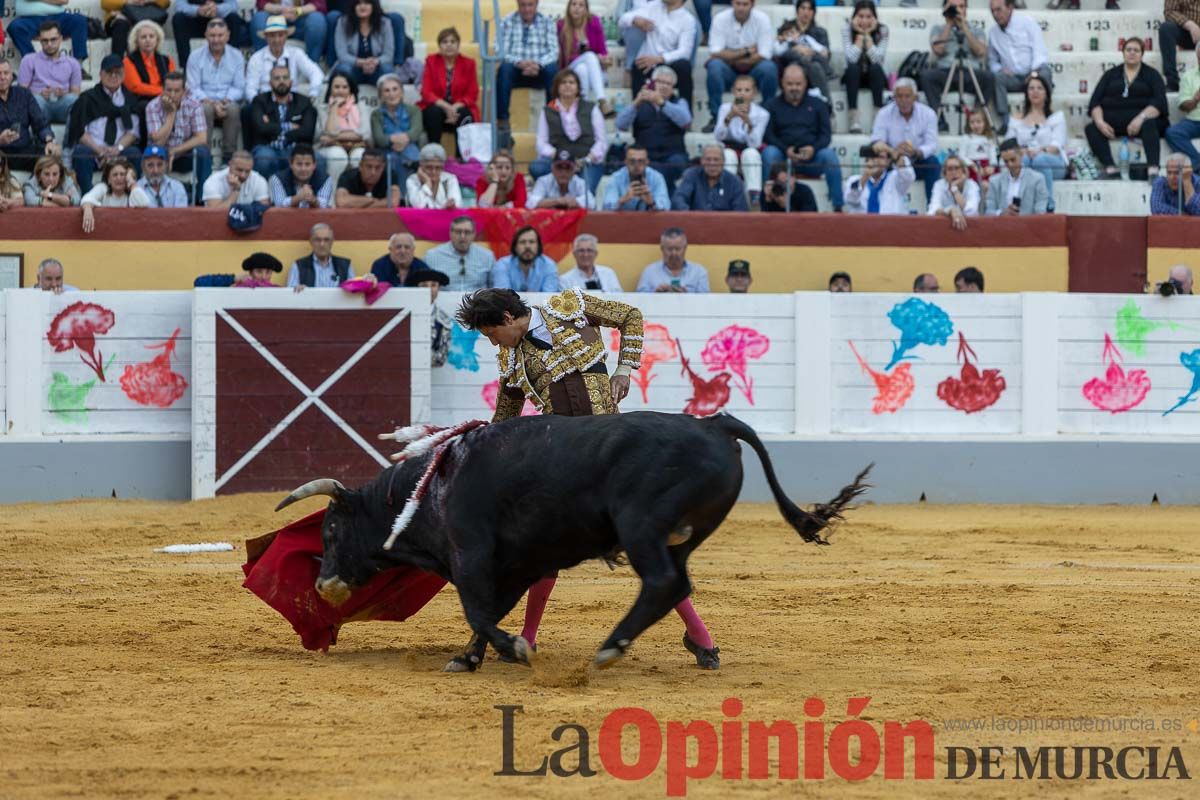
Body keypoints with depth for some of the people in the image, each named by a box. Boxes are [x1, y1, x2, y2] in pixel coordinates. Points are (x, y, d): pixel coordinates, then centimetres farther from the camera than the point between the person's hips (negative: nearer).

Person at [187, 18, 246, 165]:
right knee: (206, 108, -36)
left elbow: (239, 87, 4)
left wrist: (226, 100, -17)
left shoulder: (236, 56, 10)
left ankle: (228, 157, -29)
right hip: (205, 101, -1)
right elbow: (193, 87, -1)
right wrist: (211, 102, -18)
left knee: (233, 109, -35)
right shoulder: (195, 57, 7)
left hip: (229, 102, 1)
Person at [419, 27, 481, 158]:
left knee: (464, 114, -32)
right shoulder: (431, 61, 1)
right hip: (436, 107, 0)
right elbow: (426, 93, -6)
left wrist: (456, 106, -21)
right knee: (434, 112, -34)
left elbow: (472, 95, -1)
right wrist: (445, 106, -23)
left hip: (459, 108, 0)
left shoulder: (468, 64, 3)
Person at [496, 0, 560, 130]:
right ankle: (502, 119, -32)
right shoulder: (507, 22, 1)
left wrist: (538, 64, -26)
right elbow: (501, 52, -8)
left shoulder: (547, 22, 6)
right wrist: (519, 62, -28)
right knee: (505, 67, -33)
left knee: (552, 68, -31)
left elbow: (553, 51, -4)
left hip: (539, 72, 1)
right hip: (516, 71, -1)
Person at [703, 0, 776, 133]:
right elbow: (716, 53, -17)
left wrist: (731, 57, -17)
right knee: (714, 66, -31)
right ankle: (716, 117, -23)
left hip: (754, 70, 0)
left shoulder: (762, 19, -10)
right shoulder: (720, 19, -10)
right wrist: (746, 51, -19)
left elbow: (764, 56, -16)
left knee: (769, 68, -31)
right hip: (729, 72, 0)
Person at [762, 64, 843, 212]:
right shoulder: (772, 105, 15)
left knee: (829, 154, -30)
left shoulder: (817, 104, 18)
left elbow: (826, 134, 9)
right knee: (769, 152, -33)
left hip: (811, 157, 1)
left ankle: (838, 206, -29)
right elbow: (767, 134, 2)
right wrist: (786, 150, -16)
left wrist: (813, 148, -14)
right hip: (783, 157, -1)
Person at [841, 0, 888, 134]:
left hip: (874, 77, 0)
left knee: (876, 68, -32)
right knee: (853, 68, -33)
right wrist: (860, 35, -22)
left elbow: (877, 59, -22)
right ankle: (854, 119, -39)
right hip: (854, 76, 0)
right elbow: (852, 58, -23)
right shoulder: (847, 29, -11)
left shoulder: (882, 30, -10)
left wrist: (868, 35, -22)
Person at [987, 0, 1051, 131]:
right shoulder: (993, 33, 15)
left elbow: (1040, 51, -5)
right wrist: (999, 69, -4)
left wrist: (1034, 71, -21)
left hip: (1034, 72, -3)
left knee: (1044, 73, -37)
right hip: (1013, 78, 3)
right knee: (996, 77, -29)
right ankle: (1004, 122, -33)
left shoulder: (1027, 22, 3)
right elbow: (992, 60, 20)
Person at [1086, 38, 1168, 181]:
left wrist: (1141, 118, -20)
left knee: (1149, 125, -36)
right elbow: (1095, 102, 10)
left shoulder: (1151, 74, 13)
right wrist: (1100, 122, -11)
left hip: (1141, 118, -2)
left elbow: (1160, 102, -2)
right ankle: (1111, 170, -43)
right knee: (1091, 129, -26)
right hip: (1113, 121, 2)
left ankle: (1153, 170, -52)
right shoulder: (1111, 75, 20)